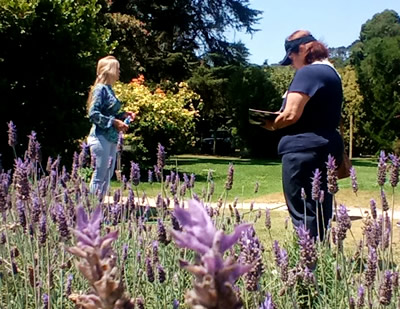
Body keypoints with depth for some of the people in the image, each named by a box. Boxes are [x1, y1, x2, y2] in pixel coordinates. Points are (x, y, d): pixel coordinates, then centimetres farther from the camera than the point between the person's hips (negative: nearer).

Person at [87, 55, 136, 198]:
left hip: (111, 139, 9)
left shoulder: (109, 90, 15)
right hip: (101, 138, -9)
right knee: (99, 176, -5)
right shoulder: (101, 89, -11)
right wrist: (114, 122, -19)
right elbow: (93, 114, -18)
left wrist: (124, 115, 6)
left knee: (107, 177, 12)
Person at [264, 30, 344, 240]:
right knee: (320, 214, 12)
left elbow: (291, 114, -19)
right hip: (327, 147, 10)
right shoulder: (331, 73, 18)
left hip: (303, 149, -10)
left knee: (303, 215, -6)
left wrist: (272, 125, -1)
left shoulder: (307, 73, -12)